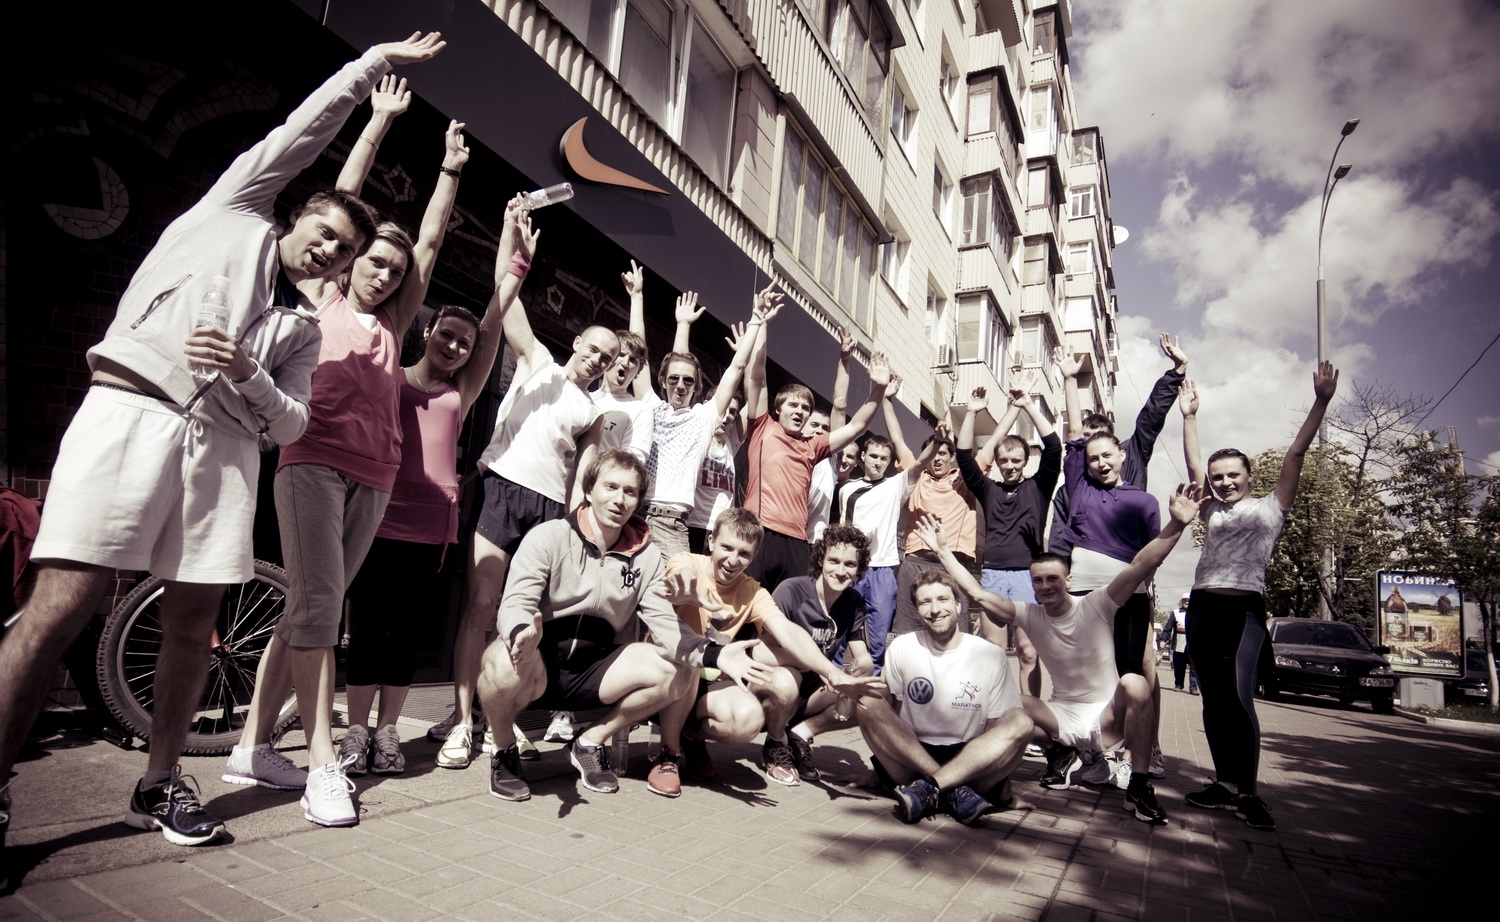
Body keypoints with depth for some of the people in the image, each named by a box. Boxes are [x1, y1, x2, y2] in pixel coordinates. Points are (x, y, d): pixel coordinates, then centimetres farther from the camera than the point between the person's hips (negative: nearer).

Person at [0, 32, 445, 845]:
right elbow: (302, 133, 15)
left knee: (193, 620, 3)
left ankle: (159, 784, 18)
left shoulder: (301, 327, 21)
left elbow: (290, 425, 10)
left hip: (224, 442, 4)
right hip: (130, 408, -3)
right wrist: (374, 64, 21)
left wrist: (249, 376, -8)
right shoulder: (237, 211, 18)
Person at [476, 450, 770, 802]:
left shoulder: (646, 555, 0)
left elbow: (664, 624, -8)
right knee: (507, 663, -37)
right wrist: (523, 635, -45)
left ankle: (592, 741, 6)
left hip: (592, 673, 4)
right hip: (536, 667, -3)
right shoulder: (549, 536, -10)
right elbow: (515, 605, -20)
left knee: (680, 672, -16)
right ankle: (503, 750, -3)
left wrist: (714, 654, -28)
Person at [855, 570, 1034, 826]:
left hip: (973, 763, 0)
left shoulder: (991, 655, 1)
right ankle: (955, 793, -28)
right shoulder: (901, 648, 3)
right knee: (868, 702, -22)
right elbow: (889, 713, 6)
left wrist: (1004, 780, -10)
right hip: (909, 761, 1)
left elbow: (997, 731, 3)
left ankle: (927, 789, -32)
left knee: (1021, 721, -25)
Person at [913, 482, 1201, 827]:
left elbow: (1142, 565, -24)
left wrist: (1177, 524, -36)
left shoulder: (1096, 605, -12)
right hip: (1062, 714, 3)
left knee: (1134, 684, -35)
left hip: (1107, 715, -2)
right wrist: (943, 549, -12)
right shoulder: (1029, 614, -4)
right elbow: (978, 593, -10)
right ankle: (1060, 754, 7)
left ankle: (1139, 787, -17)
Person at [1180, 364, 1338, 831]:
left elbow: (1296, 454, 3)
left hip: (1244, 607, -4)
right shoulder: (1212, 511, 19)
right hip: (1202, 606, 4)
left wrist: (1321, 402, -4)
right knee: (1214, 700, 5)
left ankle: (1248, 792, -4)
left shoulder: (1270, 507, 10)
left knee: (1239, 697, -13)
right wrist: (1190, 416, 16)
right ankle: (1226, 784, 14)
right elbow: (1193, 464, 17)